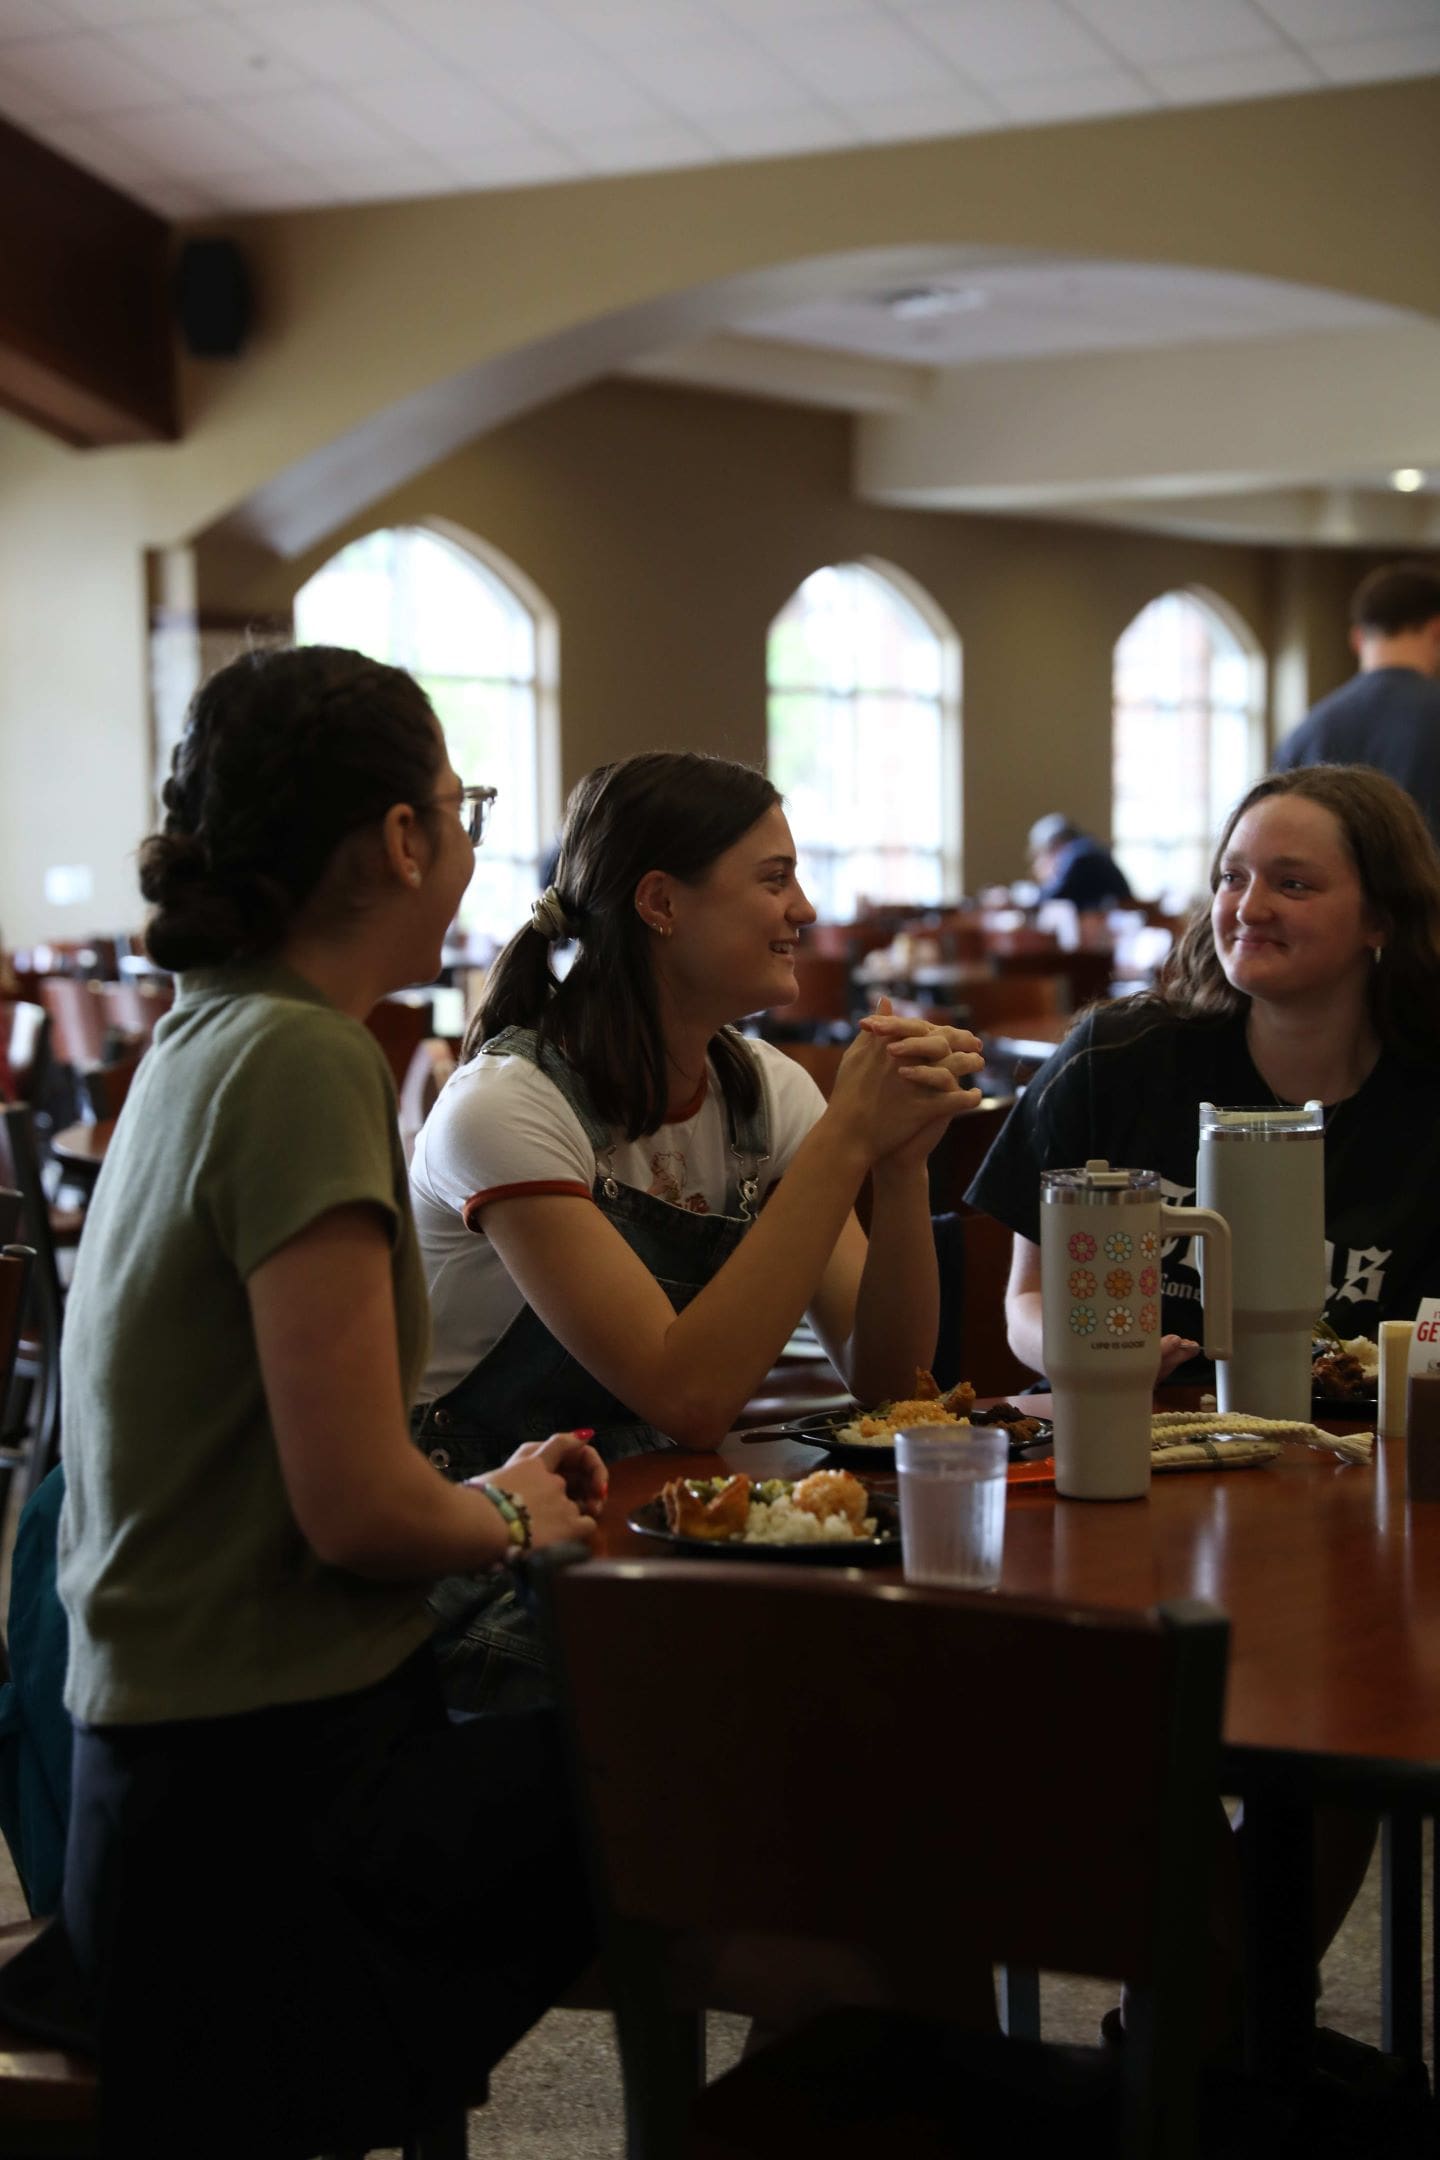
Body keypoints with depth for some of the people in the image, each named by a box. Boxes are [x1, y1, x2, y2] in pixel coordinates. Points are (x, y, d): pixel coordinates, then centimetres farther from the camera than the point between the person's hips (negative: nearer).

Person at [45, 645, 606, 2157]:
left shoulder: (204, 1039, 9)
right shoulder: (301, 1066, -18)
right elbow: (357, 1509, -20)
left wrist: (486, 1491, 12)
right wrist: (512, 1521, -1)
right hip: (265, 1810, -9)